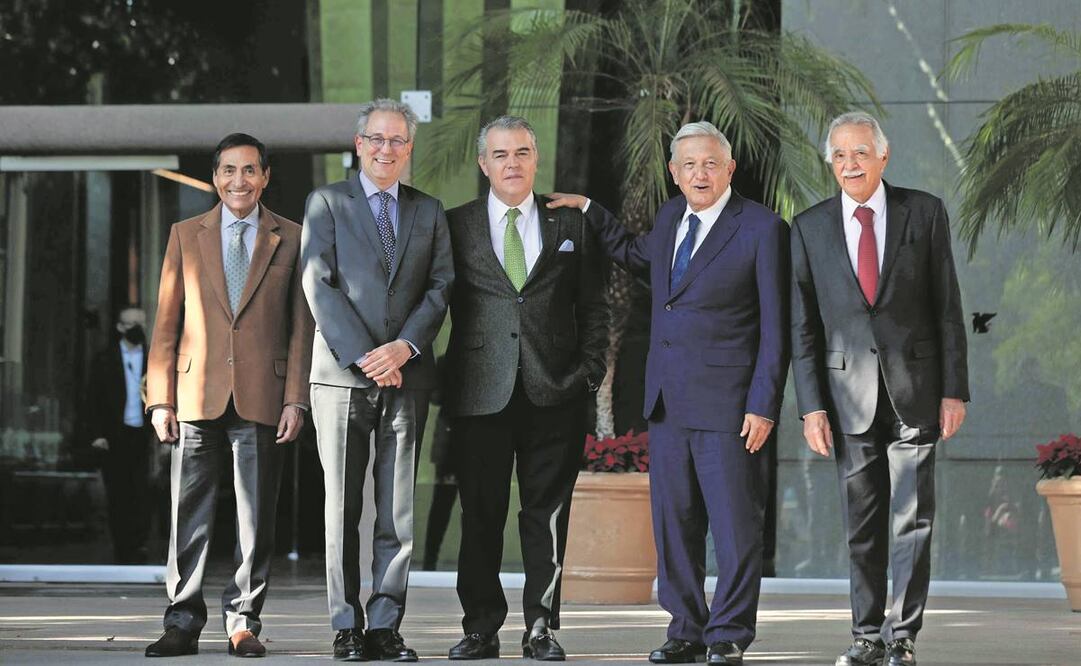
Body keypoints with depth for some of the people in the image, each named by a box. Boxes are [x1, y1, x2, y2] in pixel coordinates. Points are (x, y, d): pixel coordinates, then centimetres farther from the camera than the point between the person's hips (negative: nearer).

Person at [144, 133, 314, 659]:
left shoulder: (291, 239, 8)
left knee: (256, 519, 2)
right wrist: (160, 398, 0)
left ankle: (244, 622, 10)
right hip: (197, 397, 1)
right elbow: (166, 322, 8)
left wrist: (296, 399, -4)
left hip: (261, 398, -1)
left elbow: (302, 325, 5)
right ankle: (183, 624, 8)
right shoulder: (186, 236, 11)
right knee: (189, 515, 2)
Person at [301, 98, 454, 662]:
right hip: (342, 376, -2)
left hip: (406, 376, 2)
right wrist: (363, 357, -12)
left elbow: (440, 285, 7)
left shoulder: (428, 211, 15)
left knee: (399, 510, 0)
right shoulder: (327, 203, 6)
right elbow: (318, 285, -3)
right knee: (342, 509, 0)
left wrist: (405, 347, -10)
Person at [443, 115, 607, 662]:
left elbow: (593, 309, 12)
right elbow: (440, 303, 7)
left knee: (547, 513, 2)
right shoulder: (456, 226, 8)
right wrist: (442, 381, -1)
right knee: (480, 514, 2)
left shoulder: (569, 225, 11)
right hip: (481, 391, -1)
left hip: (554, 392, 1)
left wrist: (589, 371, 0)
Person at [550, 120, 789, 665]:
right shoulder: (670, 217, 12)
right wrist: (589, 212, 28)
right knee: (673, 520, 9)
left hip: (727, 404, -6)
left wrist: (763, 405, -13)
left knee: (735, 524, -3)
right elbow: (640, 258, 35)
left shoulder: (762, 228, -7)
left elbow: (775, 327, -8)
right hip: (667, 397, 6)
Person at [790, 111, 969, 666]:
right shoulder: (810, 228, 4)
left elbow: (948, 307, 2)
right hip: (850, 395, 1)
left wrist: (954, 390, -2)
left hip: (914, 390, -1)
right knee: (861, 525, 6)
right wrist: (811, 405, -1)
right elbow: (802, 325, 5)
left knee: (913, 518, -4)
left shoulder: (924, 213, 2)